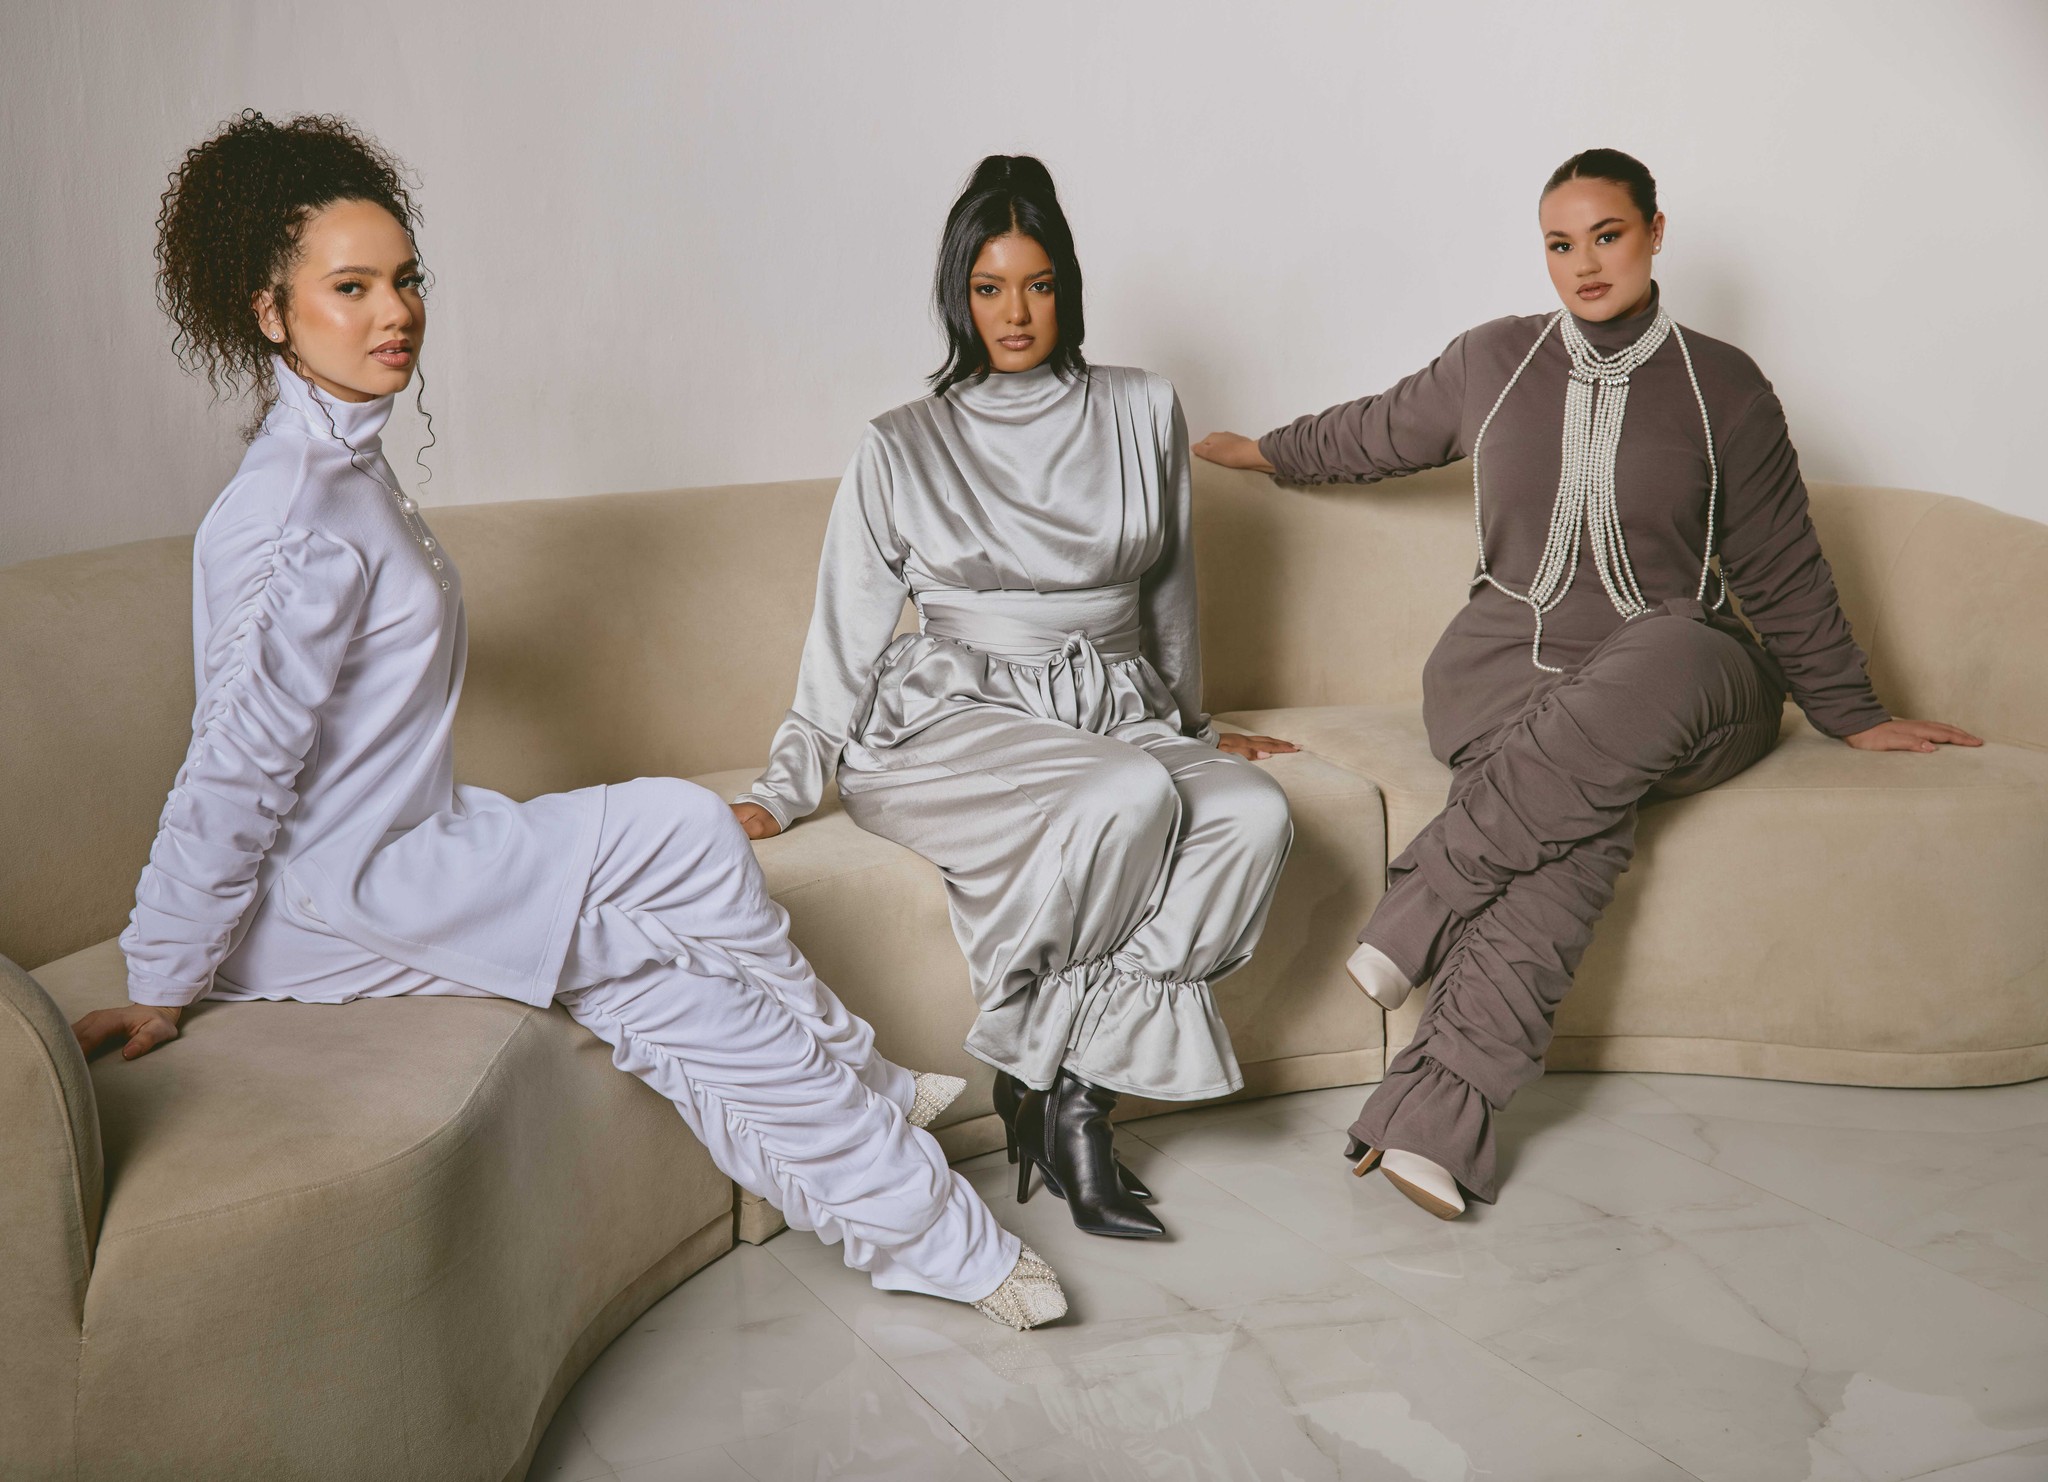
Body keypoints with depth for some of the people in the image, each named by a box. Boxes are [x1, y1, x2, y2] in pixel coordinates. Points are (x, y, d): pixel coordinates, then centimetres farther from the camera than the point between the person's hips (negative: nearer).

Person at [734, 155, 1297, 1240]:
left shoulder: (1142, 413, 11)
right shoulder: (904, 449, 4)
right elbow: (848, 632, 6)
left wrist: (1194, 728, 29)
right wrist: (783, 790, 0)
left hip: (1120, 714, 4)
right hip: (957, 723, -3)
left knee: (1255, 814, -28)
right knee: (1130, 798, -35)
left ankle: (1070, 1066, -22)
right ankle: (1061, 1085, -18)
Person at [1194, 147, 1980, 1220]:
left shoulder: (1722, 386, 7)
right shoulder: (1494, 360, 12)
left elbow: (1783, 570, 13)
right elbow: (1381, 431, 30)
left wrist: (1852, 714, 16)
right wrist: (1267, 452, 43)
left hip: (1677, 688, 0)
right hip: (1505, 659, 0)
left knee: (1674, 651, -41)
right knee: (1586, 820, -37)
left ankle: (1427, 900, -39)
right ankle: (1443, 1117, -45)